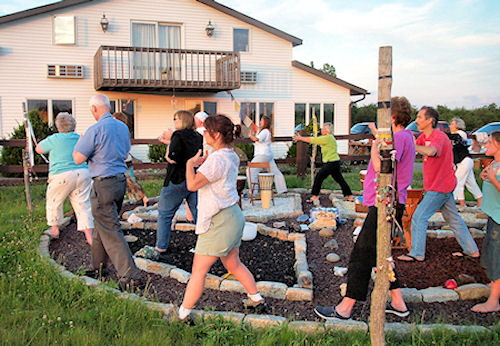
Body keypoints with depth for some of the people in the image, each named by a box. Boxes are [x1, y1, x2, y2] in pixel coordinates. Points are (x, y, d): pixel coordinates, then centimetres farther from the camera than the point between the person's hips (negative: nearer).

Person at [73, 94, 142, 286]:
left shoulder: (95, 130, -16)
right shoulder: (123, 127, 8)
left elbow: (78, 158, -12)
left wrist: (79, 143, 7)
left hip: (103, 185, -8)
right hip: (121, 180, 8)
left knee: (110, 231, -4)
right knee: (103, 225, 21)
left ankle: (130, 274, -5)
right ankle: (97, 265, 35)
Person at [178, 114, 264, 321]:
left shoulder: (217, 159, -21)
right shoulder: (231, 156, 9)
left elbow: (193, 184, -26)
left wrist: (190, 164, -8)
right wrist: (200, 163, 11)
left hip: (220, 222, -10)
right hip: (233, 217, 10)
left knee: (198, 270, -1)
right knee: (233, 264, 23)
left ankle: (183, 315, 7)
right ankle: (256, 298, 34)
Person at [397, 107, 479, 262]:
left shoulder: (439, 137, -21)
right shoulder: (423, 137, 8)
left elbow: (430, 151, -42)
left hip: (439, 187, -9)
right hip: (443, 186, 9)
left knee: (419, 217, -7)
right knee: (453, 219, 17)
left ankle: (417, 254, 1)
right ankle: (472, 250, 28)